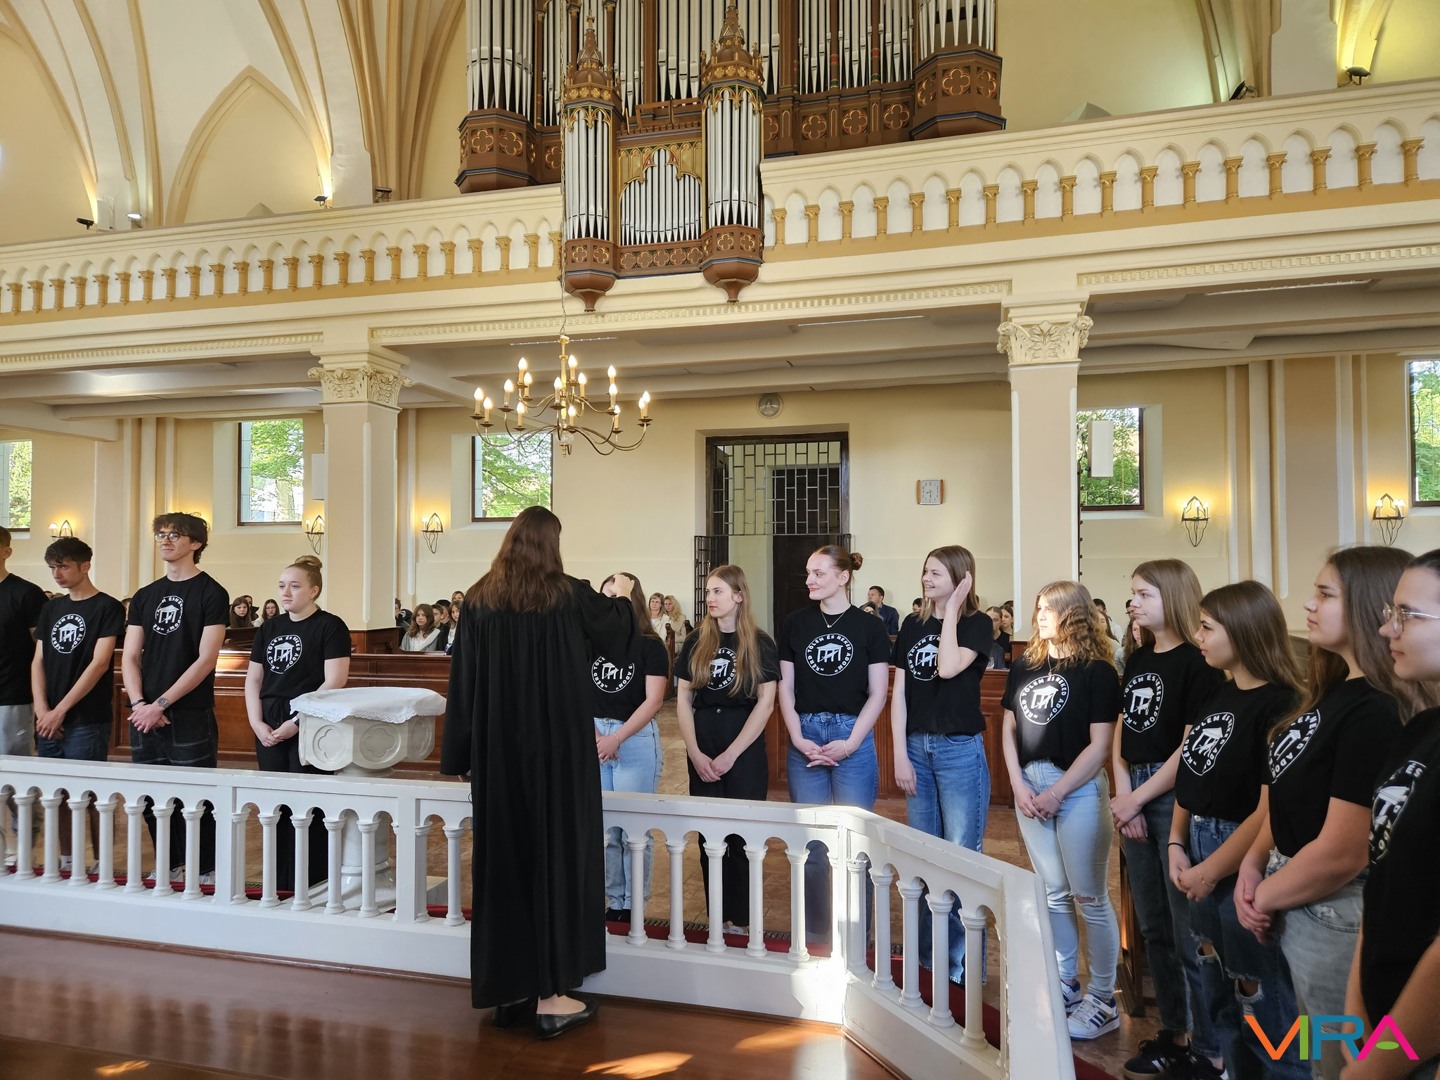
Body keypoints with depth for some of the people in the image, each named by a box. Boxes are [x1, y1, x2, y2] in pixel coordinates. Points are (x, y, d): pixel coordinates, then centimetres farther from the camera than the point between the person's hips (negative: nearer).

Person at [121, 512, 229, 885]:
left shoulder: (211, 593, -4)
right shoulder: (145, 596, 13)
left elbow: (205, 660, -11)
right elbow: (130, 657, 10)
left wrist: (161, 704, -13)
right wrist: (138, 703, -5)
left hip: (189, 715, -5)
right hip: (145, 715, 6)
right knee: (151, 798, 11)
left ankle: (207, 874, 12)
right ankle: (167, 866, 27)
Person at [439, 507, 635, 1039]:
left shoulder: (479, 599, 1)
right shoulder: (569, 595, -6)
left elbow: (462, 682, 2)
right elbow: (617, 630, 13)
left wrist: (461, 755, 8)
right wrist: (622, 597, 35)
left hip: (498, 752, 3)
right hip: (558, 749, -3)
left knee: (504, 858, 10)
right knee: (555, 856, 4)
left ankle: (510, 989, 19)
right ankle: (550, 994, 7)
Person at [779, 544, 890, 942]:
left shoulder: (869, 627, 0)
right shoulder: (795, 624, 6)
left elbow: (877, 694, -1)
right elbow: (786, 688, 6)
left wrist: (850, 743, -11)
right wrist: (799, 739, -6)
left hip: (853, 737, -2)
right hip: (805, 738, 2)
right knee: (810, 842, 8)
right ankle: (814, 934, 22)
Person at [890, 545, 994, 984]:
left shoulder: (977, 623, -4)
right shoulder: (912, 626, 8)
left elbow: (948, 667, -23)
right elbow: (899, 692, 6)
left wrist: (951, 608, -13)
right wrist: (900, 754, 0)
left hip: (960, 749, -5)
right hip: (916, 746, 5)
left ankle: (964, 959, 13)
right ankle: (929, 952, 25)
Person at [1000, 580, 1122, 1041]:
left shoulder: (1097, 671, -8)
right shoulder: (1024, 666, 8)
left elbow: (1100, 745, -12)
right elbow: (1009, 730, 9)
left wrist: (1057, 792, -14)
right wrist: (1019, 784, -3)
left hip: (1078, 790, -5)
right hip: (1029, 786, 5)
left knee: (1089, 897, 2)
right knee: (1053, 893, 14)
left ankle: (1102, 1001, 14)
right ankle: (1065, 982, 28)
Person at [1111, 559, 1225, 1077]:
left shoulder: (1198, 663, -11)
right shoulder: (1138, 660, 11)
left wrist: (1137, 799, -10)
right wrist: (1122, 795, -3)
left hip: (1177, 800, -7)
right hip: (1135, 800, 8)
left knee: (1189, 933, -1)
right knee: (1153, 928, 14)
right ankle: (1174, 1032, 27)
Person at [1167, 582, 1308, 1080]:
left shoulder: (1279, 706, -19)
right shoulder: (1215, 694, 7)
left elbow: (1271, 809, -22)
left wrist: (1211, 870, -15)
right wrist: (1176, 844, 0)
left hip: (1244, 860, -8)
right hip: (1199, 847, 9)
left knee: (1259, 988, 6)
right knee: (1211, 974, 22)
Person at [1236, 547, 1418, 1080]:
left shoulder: (1376, 713, -25)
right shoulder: (1335, 692, 6)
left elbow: (1341, 853, -27)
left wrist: (1264, 897, -12)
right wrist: (1253, 865, -4)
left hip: (1330, 914, -9)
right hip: (1295, 903, 9)